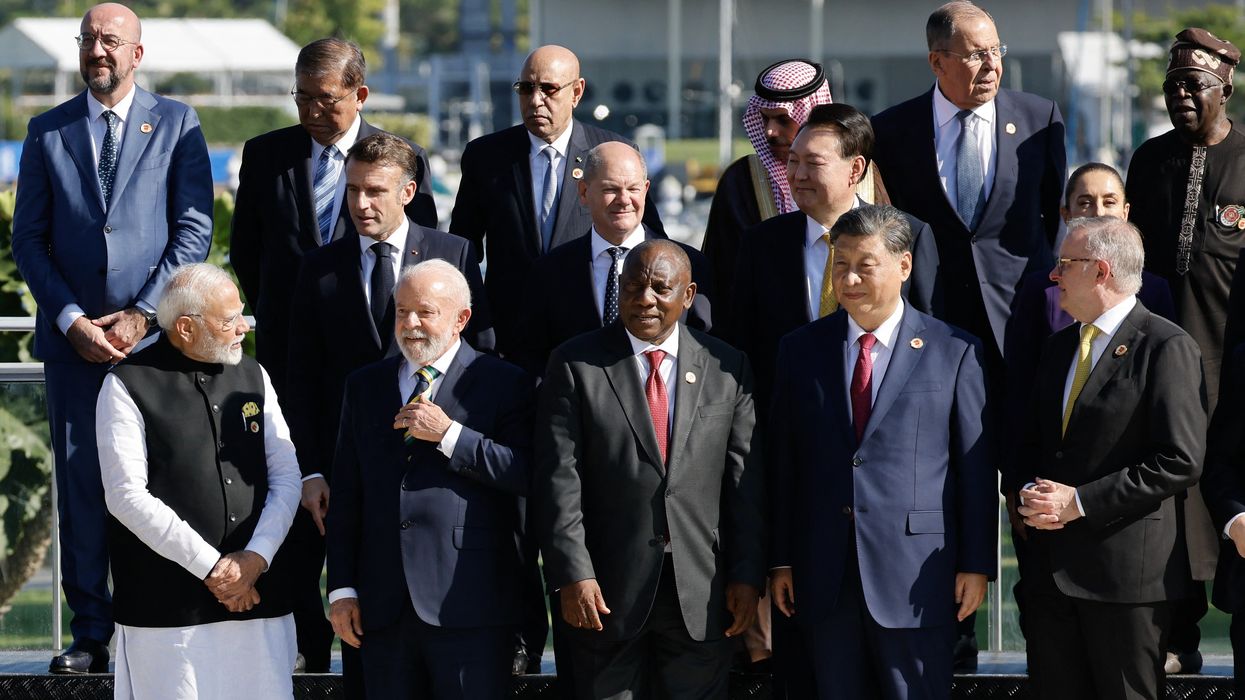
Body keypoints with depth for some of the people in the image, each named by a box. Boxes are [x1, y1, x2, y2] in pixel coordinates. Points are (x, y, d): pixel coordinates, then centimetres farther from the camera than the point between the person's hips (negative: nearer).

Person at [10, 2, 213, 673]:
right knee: (81, 484, 1)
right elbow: (27, 239, 8)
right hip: (73, 337, 2)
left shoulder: (176, 124, 5)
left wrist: (142, 316, -9)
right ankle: (91, 636, 5)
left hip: (155, 333, -2)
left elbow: (194, 231, -1)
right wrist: (72, 321, -4)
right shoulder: (47, 131, 10)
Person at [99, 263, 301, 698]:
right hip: (168, 609, -4)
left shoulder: (252, 377, 13)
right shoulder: (128, 386, -3)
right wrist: (209, 566, -11)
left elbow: (286, 476, 10)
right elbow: (126, 496, -10)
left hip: (257, 594, 4)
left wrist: (255, 558, -6)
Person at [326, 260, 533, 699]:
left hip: (469, 608, -4)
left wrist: (448, 434, -15)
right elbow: (345, 495, 14)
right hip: (383, 609, 4)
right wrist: (342, 589, 7)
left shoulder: (502, 384, 2)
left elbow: (527, 476, -10)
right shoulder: (364, 387, 15)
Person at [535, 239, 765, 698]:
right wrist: (572, 574, -12)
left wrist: (747, 574, 1)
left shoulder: (727, 368, 6)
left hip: (702, 594, 1)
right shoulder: (576, 364, 0)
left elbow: (746, 480, 6)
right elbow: (558, 478, -5)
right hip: (607, 592, -1)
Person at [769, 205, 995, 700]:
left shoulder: (954, 352, 1)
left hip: (915, 577, -3)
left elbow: (977, 467, 0)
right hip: (824, 578, 3)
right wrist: (780, 561, 6)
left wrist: (976, 565, -4)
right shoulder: (801, 350, 10)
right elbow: (783, 463, 10)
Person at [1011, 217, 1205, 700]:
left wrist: (1080, 501, -16)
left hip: (1125, 568, -7)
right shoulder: (1059, 347, 16)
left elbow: (1180, 461, -16)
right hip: (1051, 567, 7)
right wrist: (1027, 492, -3)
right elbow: (1031, 444, 21)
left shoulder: (1166, 347, -9)